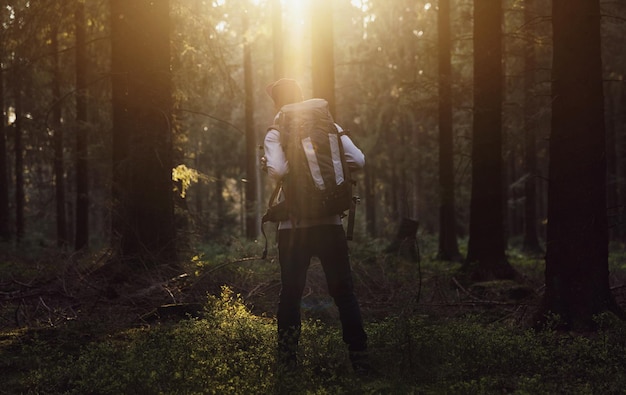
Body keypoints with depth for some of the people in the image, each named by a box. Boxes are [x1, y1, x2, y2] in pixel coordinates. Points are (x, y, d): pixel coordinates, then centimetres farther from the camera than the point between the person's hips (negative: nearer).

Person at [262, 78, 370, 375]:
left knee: (290, 293, 7)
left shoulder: (275, 133, -3)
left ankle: (287, 360, 9)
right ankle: (359, 358, 2)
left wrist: (266, 165, 2)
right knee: (343, 292, 6)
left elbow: (276, 171, -19)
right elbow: (358, 161, -2)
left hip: (294, 225, -2)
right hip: (331, 222, 2)